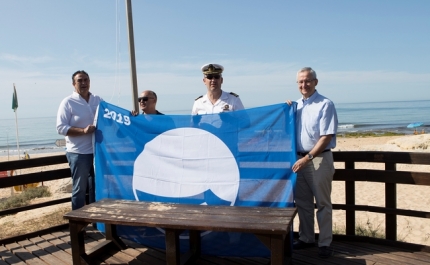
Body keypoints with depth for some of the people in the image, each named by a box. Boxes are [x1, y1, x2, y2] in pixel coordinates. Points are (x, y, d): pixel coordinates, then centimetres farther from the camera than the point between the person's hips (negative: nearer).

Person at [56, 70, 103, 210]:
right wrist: (83, 130, -22)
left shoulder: (98, 100, 10)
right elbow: (61, 128, -11)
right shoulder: (68, 102, -5)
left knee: (96, 187, 15)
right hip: (79, 153, -5)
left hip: (97, 150, 5)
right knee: (80, 189, 3)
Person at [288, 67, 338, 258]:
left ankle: (325, 243, 15)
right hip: (300, 158, 6)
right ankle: (306, 238, 28)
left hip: (319, 159, -6)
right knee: (302, 202, 14)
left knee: (322, 203, 4)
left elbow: (326, 137, -15)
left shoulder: (325, 105, -10)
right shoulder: (296, 105, 9)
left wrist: (308, 158, -19)